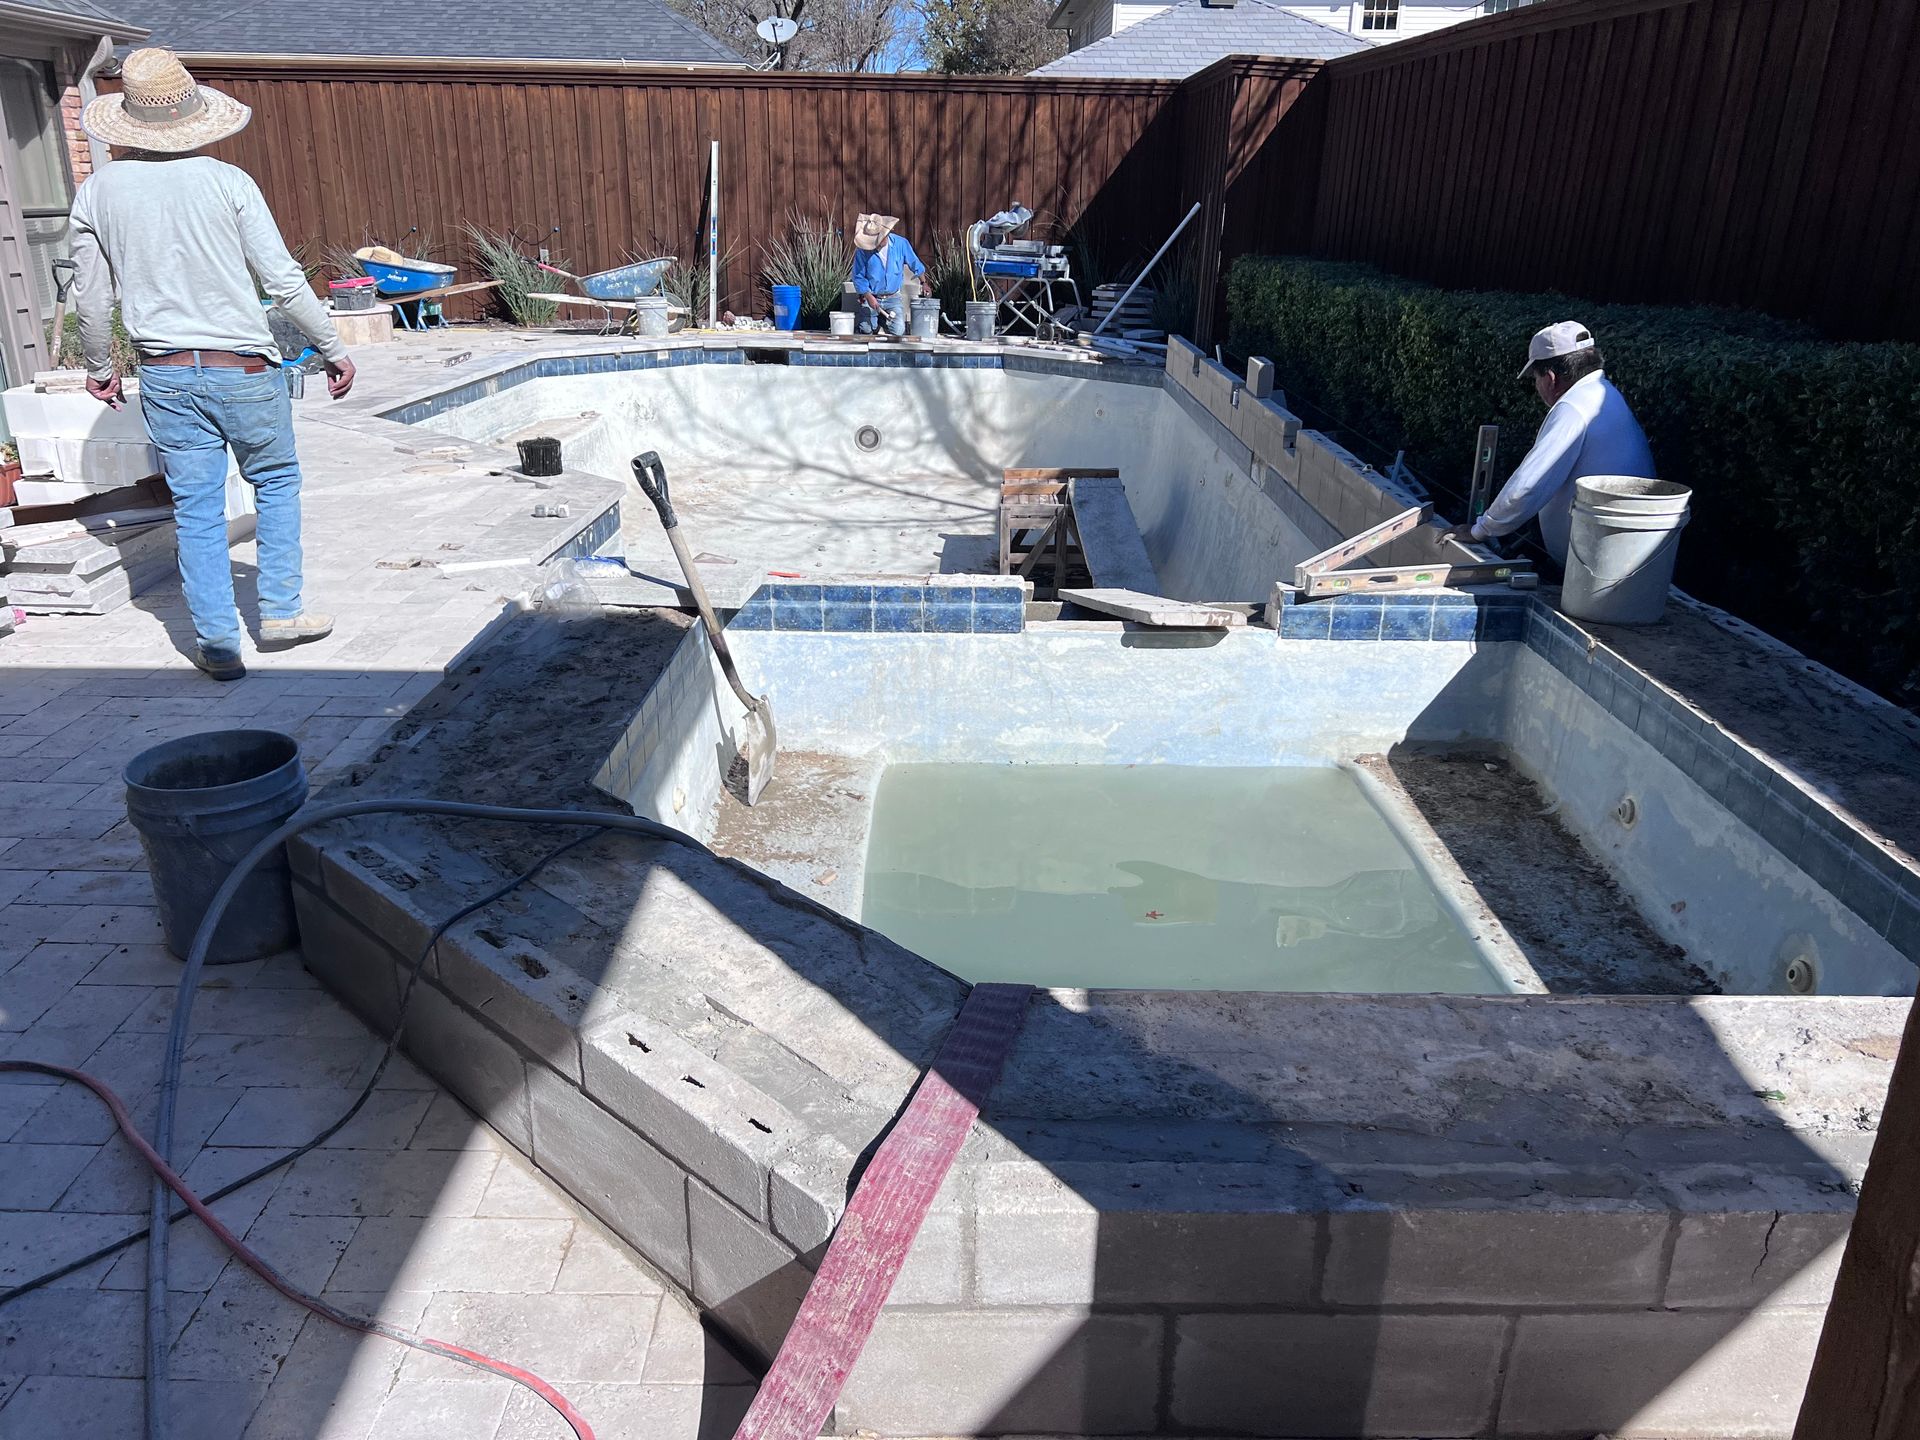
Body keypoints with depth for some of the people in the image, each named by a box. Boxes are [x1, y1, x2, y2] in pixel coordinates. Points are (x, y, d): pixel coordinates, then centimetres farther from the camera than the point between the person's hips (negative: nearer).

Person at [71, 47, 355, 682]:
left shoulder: (97, 191, 2)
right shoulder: (226, 181, -8)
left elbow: (91, 298, 7)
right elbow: (282, 278, -9)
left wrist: (98, 367, 23)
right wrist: (333, 349, 2)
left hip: (165, 375, 3)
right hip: (243, 368, -2)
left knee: (196, 508, 8)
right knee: (276, 481, 17)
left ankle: (217, 641, 11)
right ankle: (280, 611, 16)